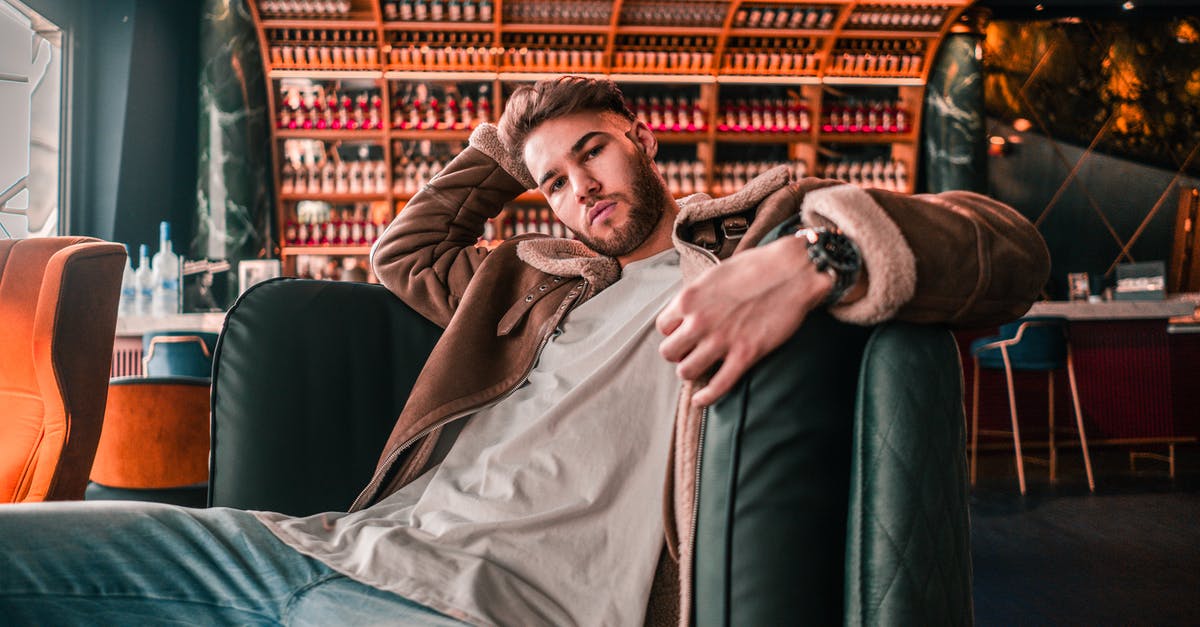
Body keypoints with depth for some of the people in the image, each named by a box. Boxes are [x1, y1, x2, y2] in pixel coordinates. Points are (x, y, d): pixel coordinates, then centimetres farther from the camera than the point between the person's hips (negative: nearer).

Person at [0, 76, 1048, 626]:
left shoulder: (769, 225, 15)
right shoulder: (538, 273, 31)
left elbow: (1009, 249, 4)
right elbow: (406, 252, 45)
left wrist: (817, 258, -16)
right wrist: (507, 142, 38)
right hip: (354, 542, 7)